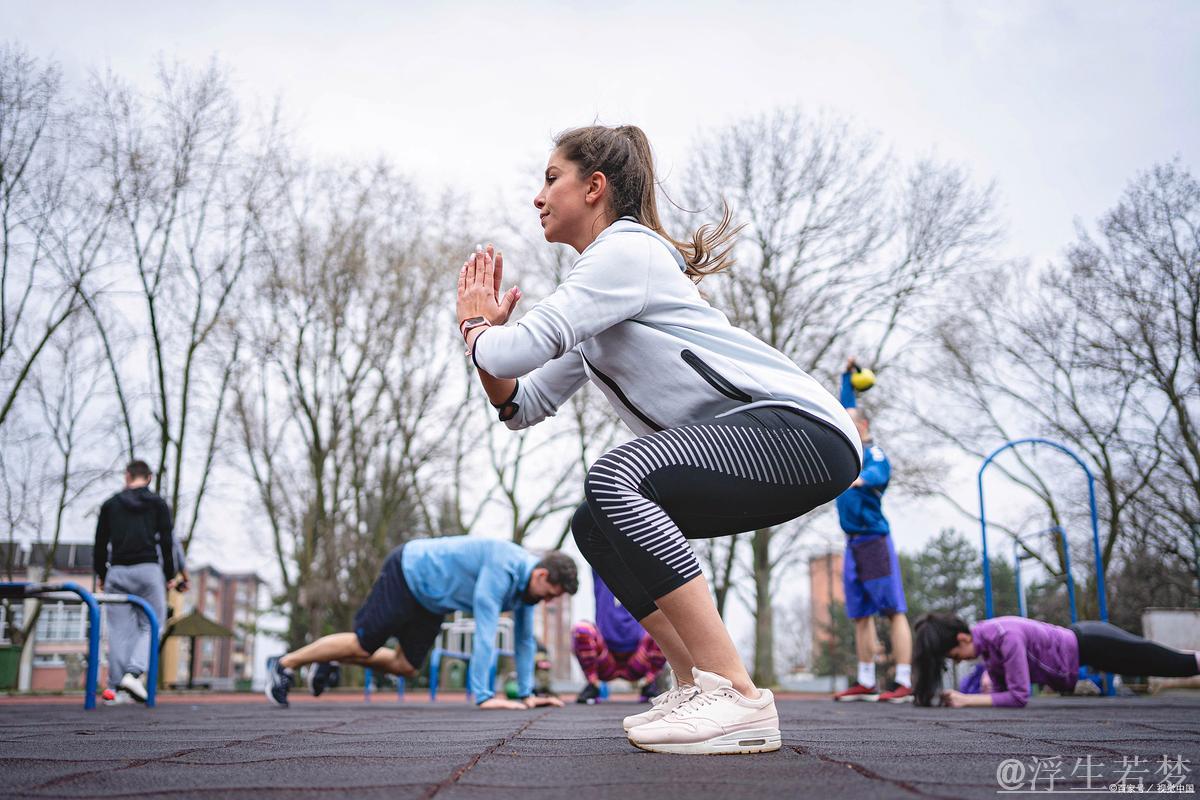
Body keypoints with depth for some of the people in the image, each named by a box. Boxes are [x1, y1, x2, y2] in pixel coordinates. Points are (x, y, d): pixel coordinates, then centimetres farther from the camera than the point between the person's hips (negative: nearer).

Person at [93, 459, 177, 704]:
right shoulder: (157, 503, 6)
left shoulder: (110, 504, 12)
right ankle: (134, 672, -16)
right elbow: (166, 541, 1)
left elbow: (100, 543, 11)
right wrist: (170, 575, 8)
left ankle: (116, 687, 0)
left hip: (118, 571, 2)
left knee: (120, 629, 3)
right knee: (150, 625, 4)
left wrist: (101, 574, 21)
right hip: (148, 570, -2)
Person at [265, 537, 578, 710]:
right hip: (408, 574, -8)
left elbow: (525, 640, 2)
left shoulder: (528, 581, -7)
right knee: (362, 644, -1)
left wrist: (527, 694, 1)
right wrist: (483, 696, -37)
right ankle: (284, 665, 17)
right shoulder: (502, 569, -34)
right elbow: (484, 633, -37)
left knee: (405, 667, 9)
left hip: (431, 600, 8)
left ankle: (332, 661, 26)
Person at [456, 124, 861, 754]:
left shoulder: (625, 249, -7)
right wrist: (486, 329, 9)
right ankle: (699, 687, 8)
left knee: (613, 477, -29)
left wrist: (475, 326, 4)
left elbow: (522, 348, -18)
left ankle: (738, 697, -27)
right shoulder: (596, 293, 23)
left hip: (804, 431, -10)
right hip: (755, 447, 10)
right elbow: (522, 406, 23)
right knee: (595, 527, 9)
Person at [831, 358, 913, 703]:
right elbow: (848, 409, 30)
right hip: (853, 544, 9)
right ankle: (866, 682, 13)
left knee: (894, 610, -10)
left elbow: (877, 475, -30)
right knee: (860, 615, 9)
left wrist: (859, 479, -51)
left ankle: (904, 684, -13)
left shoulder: (874, 453, -7)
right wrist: (847, 376, 34)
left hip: (874, 541, -9)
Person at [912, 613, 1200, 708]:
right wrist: (960, 696, -17)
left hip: (1093, 645, -7)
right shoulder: (982, 639, -8)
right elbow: (1001, 690, -1)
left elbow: (1019, 696, -35)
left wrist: (968, 700, -34)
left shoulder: (1005, 637, -35)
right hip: (1077, 640, 7)